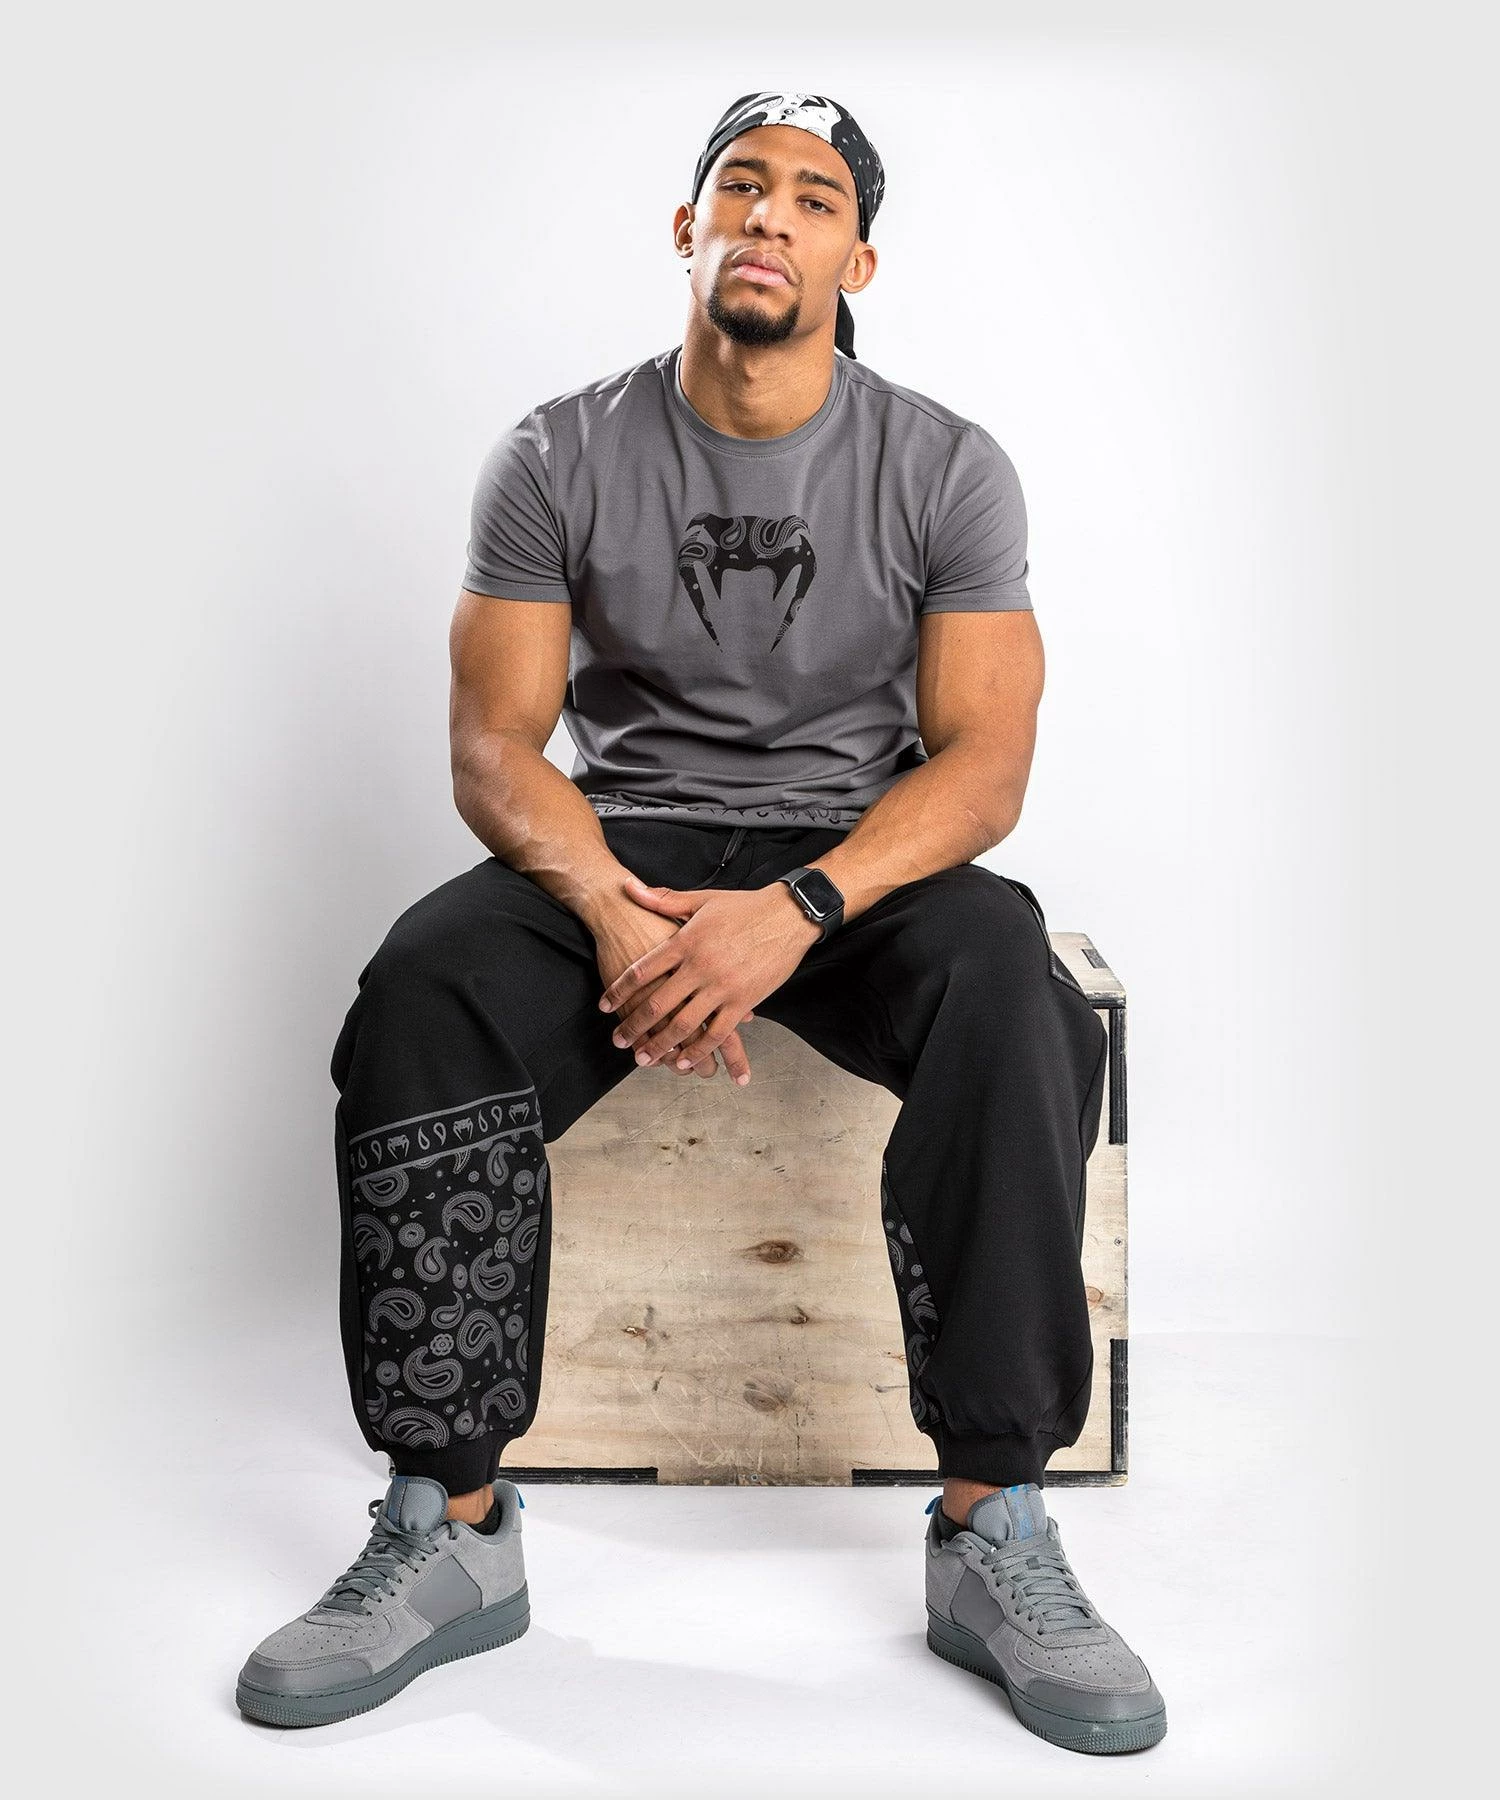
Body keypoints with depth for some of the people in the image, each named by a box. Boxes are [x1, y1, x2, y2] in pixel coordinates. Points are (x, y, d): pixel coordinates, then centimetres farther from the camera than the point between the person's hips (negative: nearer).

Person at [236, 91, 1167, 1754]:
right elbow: (494, 740, -4)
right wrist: (611, 907, -25)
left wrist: (794, 912, -27)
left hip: (861, 856, 0)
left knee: (1006, 987, -34)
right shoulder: (559, 459, 1)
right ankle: (453, 1528, -20)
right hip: (617, 848, 1)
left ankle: (991, 1537, -26)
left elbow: (982, 759, -8)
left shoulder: (947, 468, 0)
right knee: (420, 993, -30)